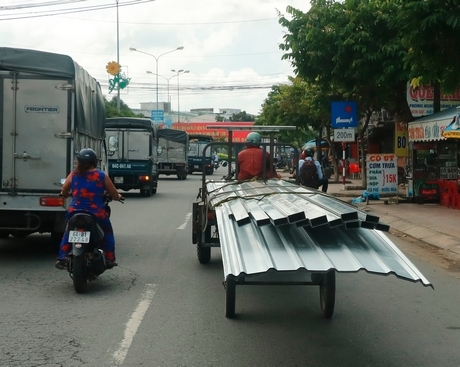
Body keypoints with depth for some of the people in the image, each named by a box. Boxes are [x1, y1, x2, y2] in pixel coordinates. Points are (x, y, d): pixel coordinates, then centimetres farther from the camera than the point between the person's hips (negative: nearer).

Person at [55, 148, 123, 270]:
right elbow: (114, 195, 0)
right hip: (97, 213, -2)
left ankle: (62, 258, 15)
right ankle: (109, 259, 17)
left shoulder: (73, 175, 0)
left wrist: (70, 194, 31)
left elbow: (64, 192, 9)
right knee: (107, 233, 21)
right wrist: (118, 197, 23)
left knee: (68, 233, 25)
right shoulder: (102, 176, -5)